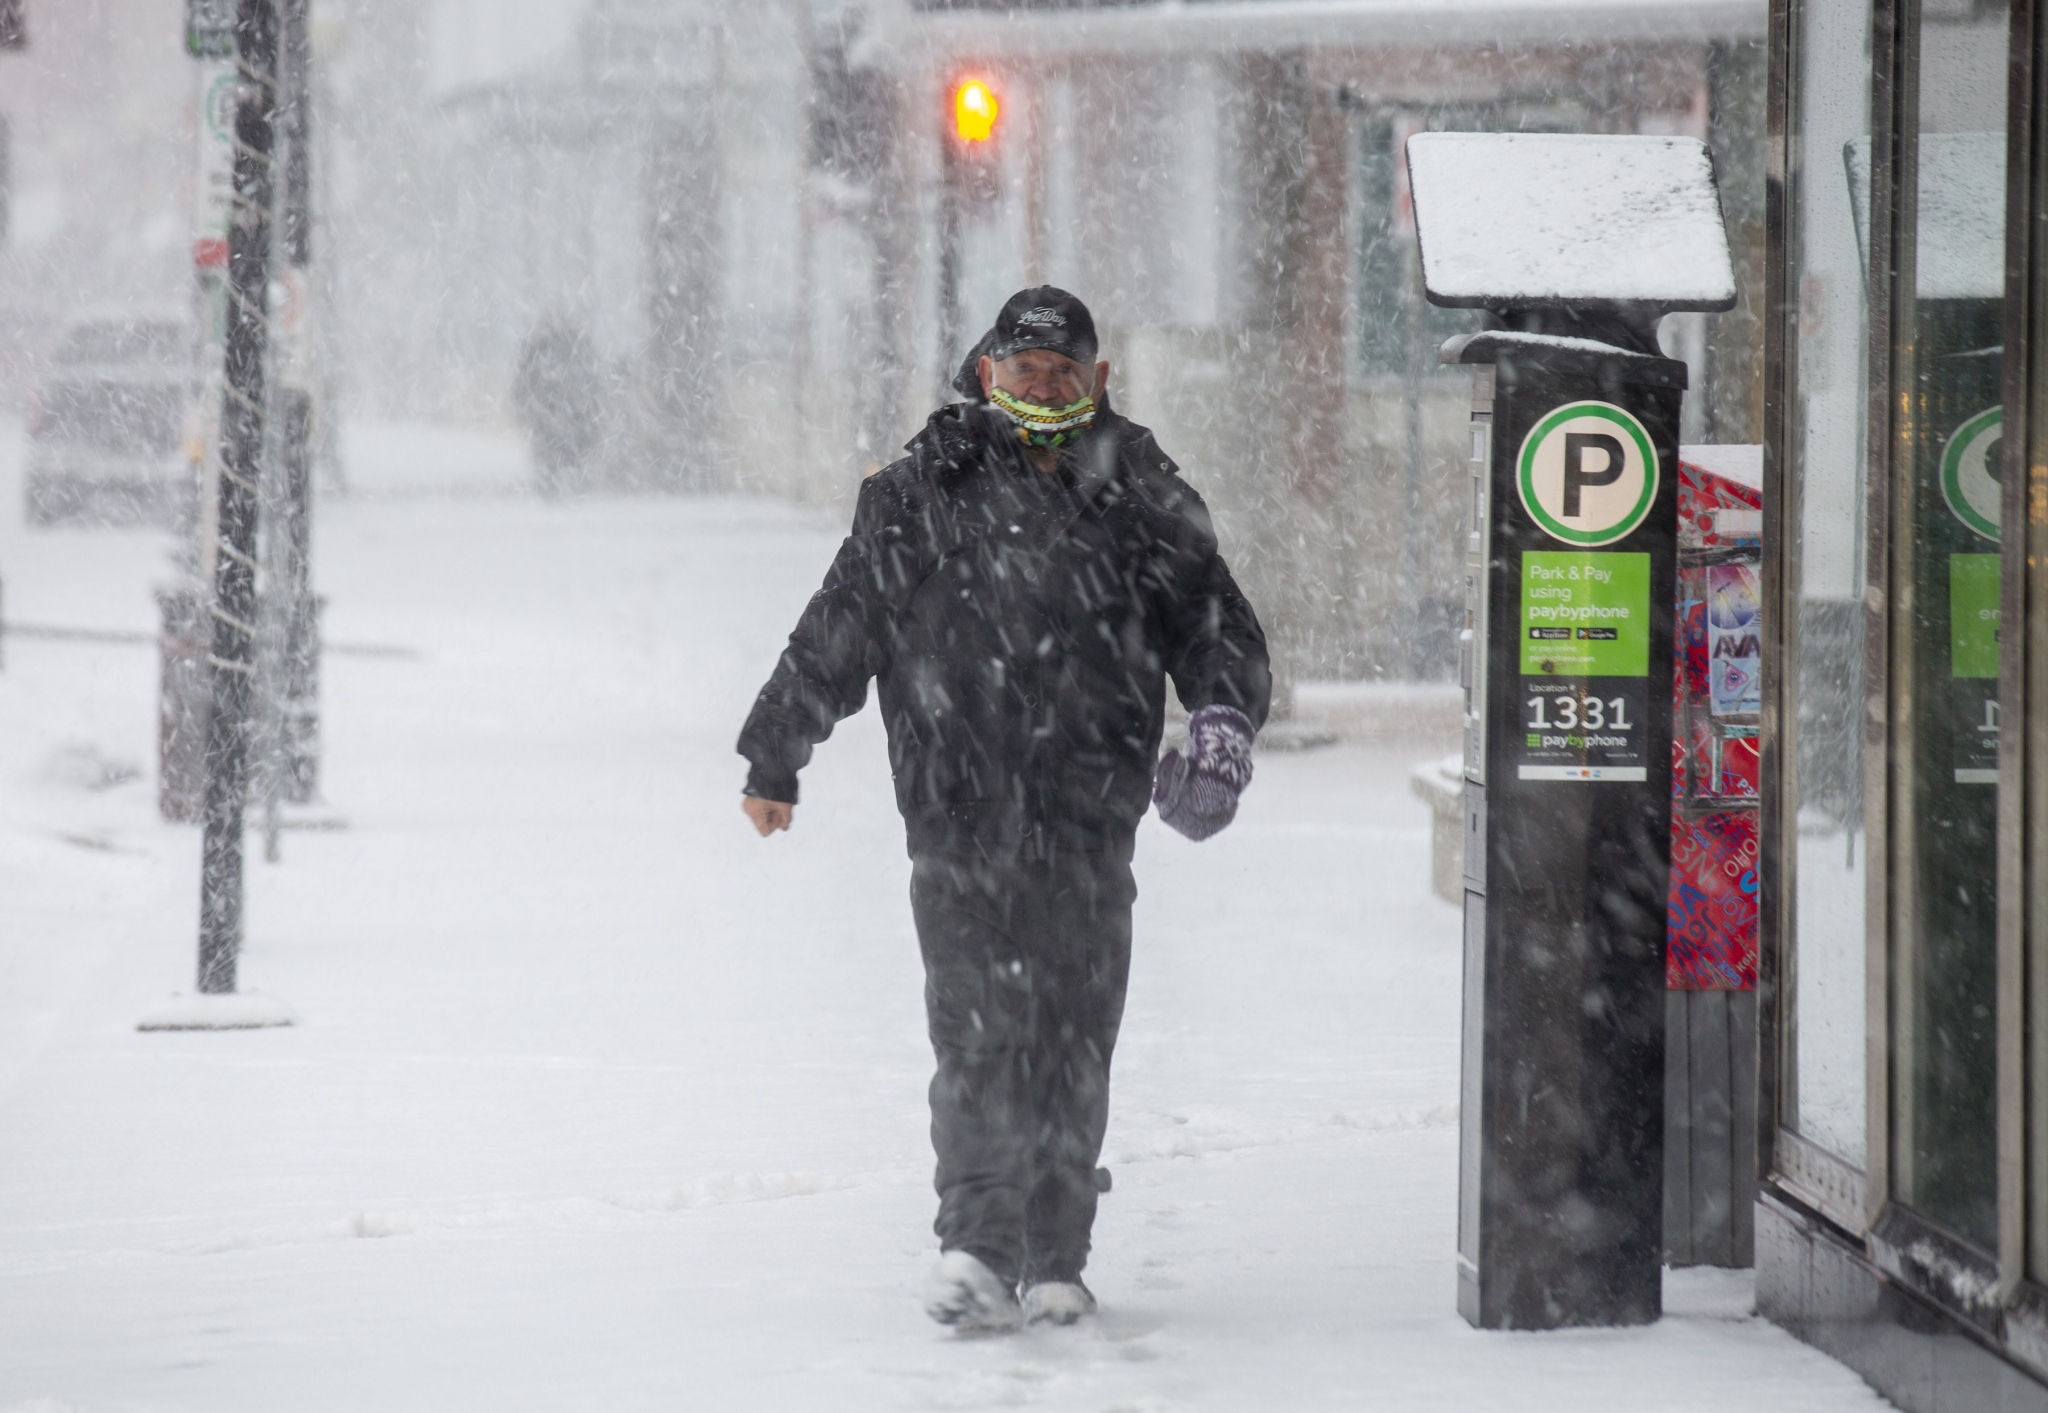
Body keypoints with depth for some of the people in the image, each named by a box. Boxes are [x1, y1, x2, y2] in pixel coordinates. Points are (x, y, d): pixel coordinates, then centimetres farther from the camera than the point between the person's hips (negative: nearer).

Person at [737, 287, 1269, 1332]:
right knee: (979, 1031, -12)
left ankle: (1052, 1261, 13)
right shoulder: (920, 496, 5)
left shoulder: (1141, 499, 9)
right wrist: (773, 759, 16)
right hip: (960, 811, -2)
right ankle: (976, 1247, -17)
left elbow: (1215, 623, 16)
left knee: (1074, 1040, 4)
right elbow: (837, 632, 11)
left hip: (1089, 819, 2)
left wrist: (1225, 717, -3)